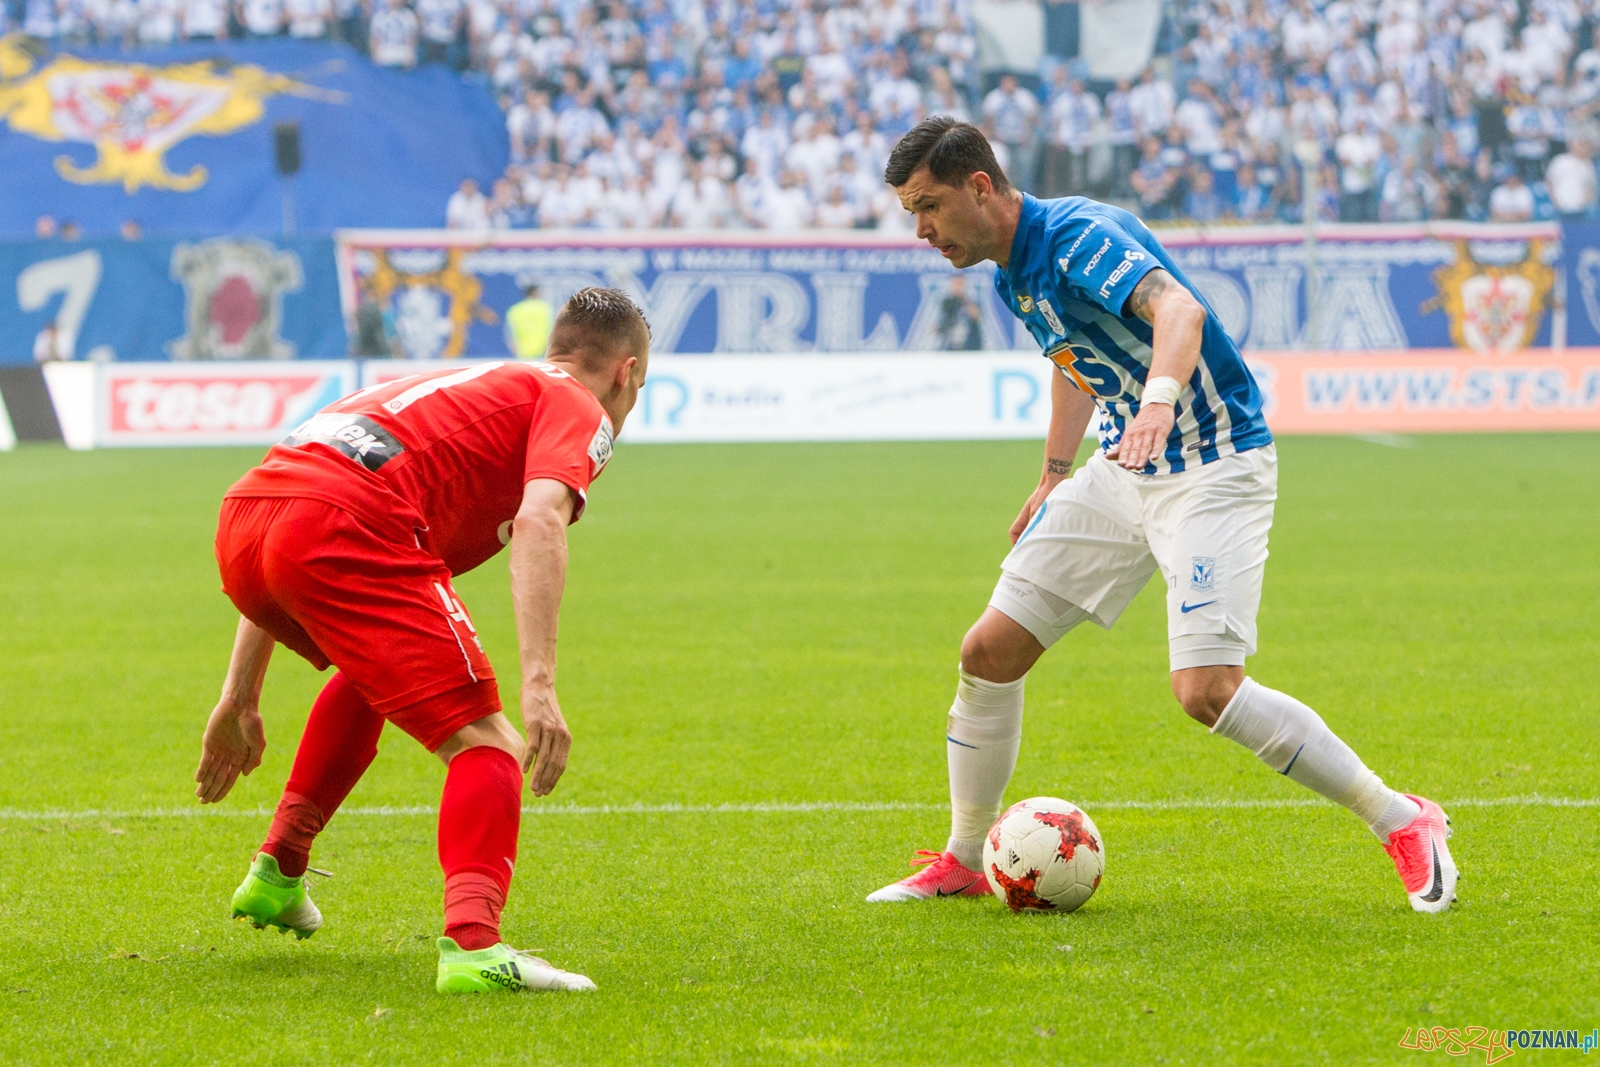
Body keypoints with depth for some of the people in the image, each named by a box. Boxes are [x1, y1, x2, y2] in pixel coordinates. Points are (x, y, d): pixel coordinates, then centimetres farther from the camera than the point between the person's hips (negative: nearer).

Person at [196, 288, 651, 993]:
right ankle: (471, 943, -25)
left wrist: (240, 698, 37)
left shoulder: (453, 384, 38)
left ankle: (276, 873, 36)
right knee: (483, 745, -3)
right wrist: (539, 686, -17)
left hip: (238, 524, 8)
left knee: (371, 670, 37)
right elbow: (539, 520, -9)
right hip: (349, 532, -8)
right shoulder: (578, 407, 16)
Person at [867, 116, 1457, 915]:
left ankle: (1401, 822, -6)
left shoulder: (1079, 235, -22)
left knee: (1206, 691, -21)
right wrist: (1052, 478, 26)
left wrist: (1160, 397, -59)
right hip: (1125, 470, 9)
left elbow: (1178, 309, -40)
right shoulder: (1011, 274, 7)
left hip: (1215, 467, -9)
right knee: (989, 650, 2)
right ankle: (964, 862, 19)